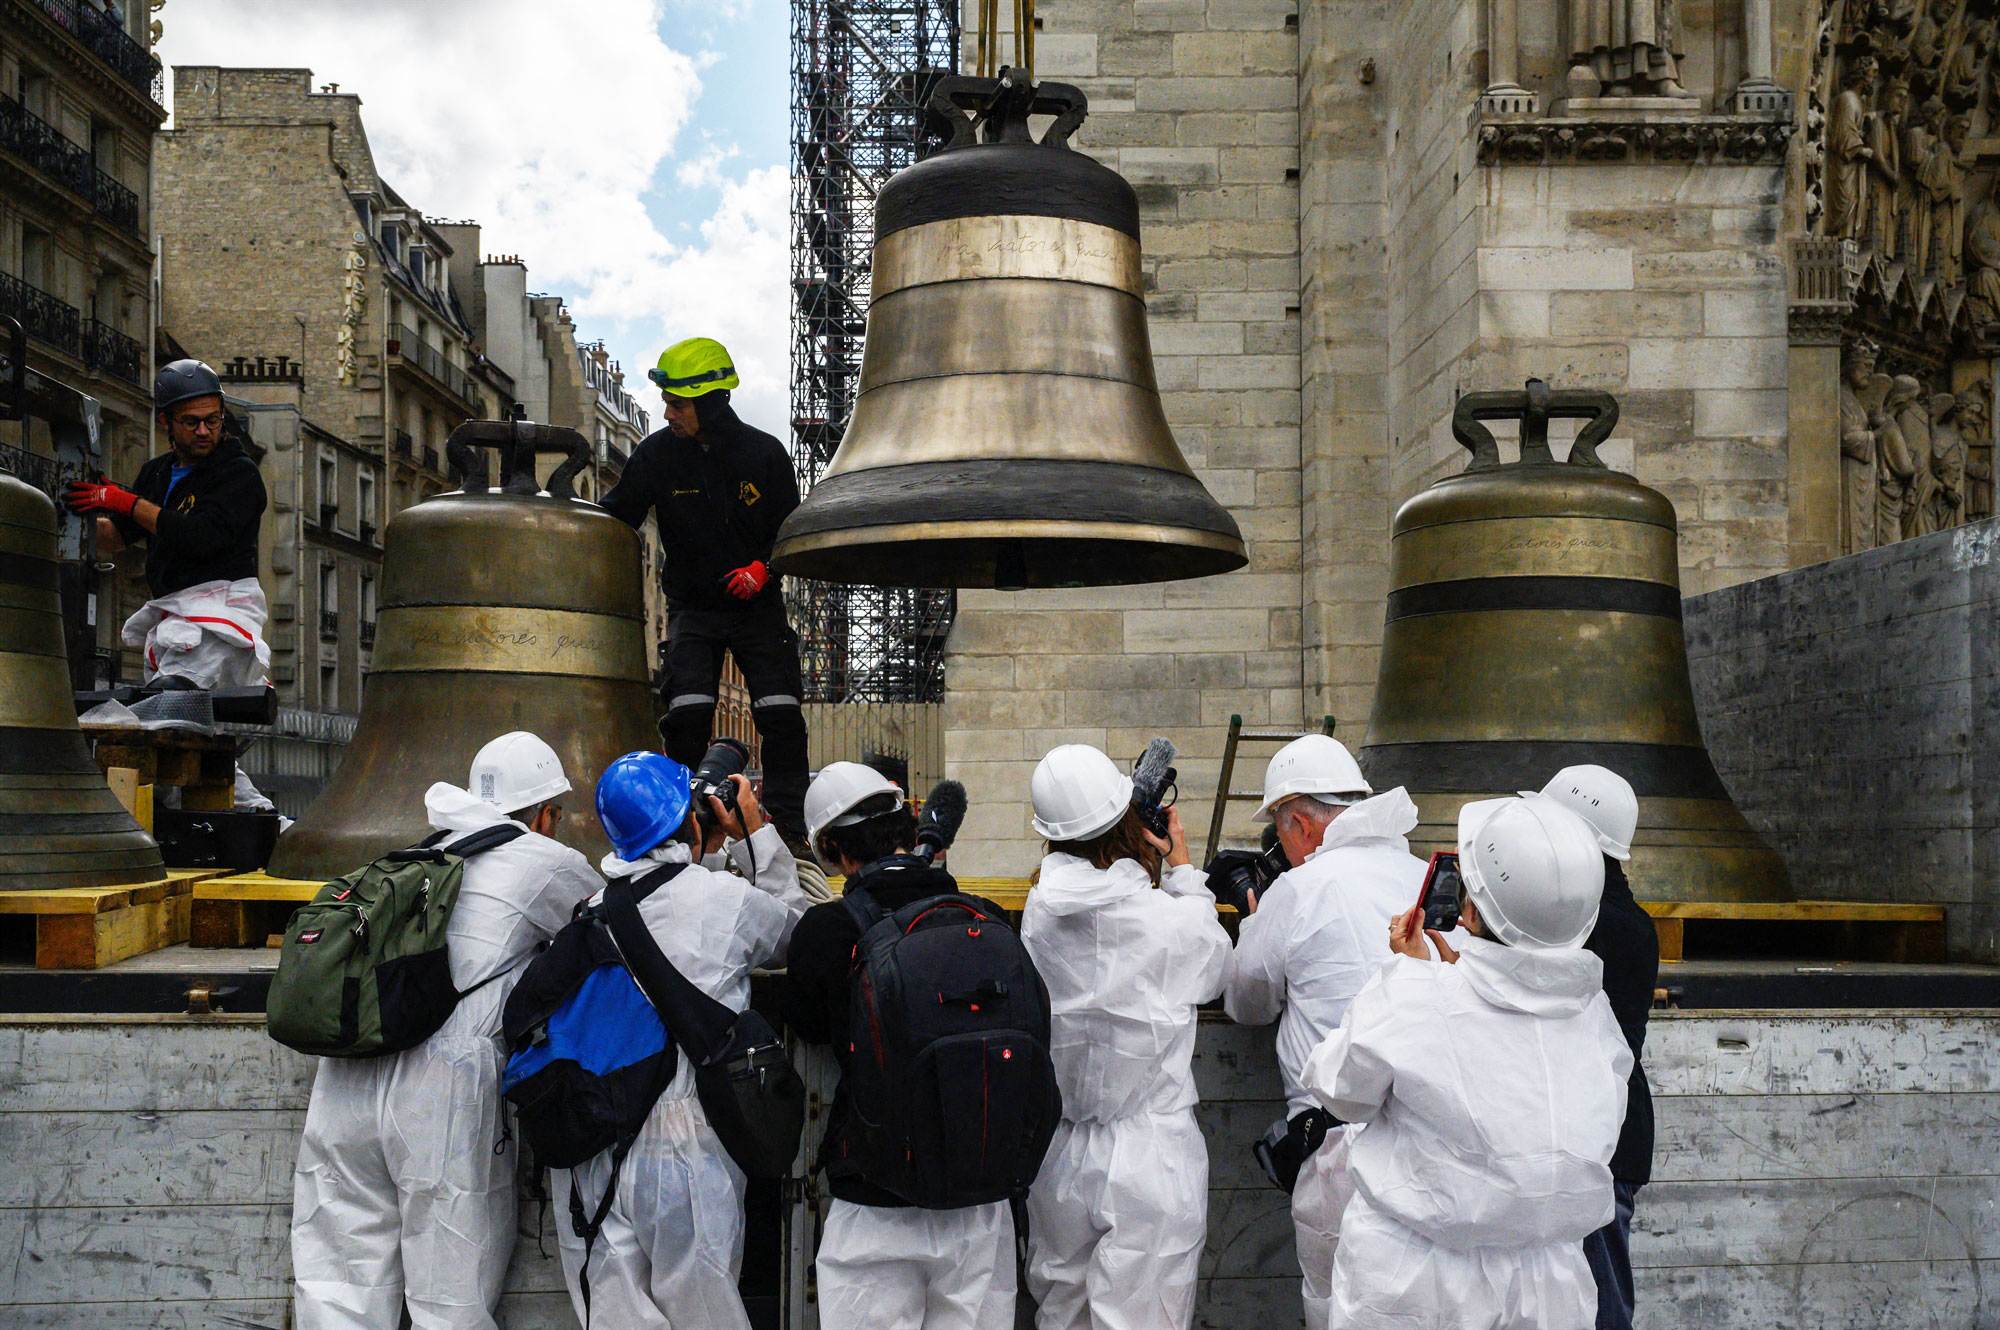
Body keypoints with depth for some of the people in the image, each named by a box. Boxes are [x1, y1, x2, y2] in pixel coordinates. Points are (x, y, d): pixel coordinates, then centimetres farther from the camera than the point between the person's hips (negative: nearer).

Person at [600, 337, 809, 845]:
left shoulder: (764, 453, -6)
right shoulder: (658, 453, -5)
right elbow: (614, 517, 2)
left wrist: (764, 568, -15)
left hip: (758, 606, 0)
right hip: (692, 607, 0)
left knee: (782, 717, -8)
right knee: (688, 714, -14)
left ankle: (790, 830, 1)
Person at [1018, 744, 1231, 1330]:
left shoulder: (1039, 911, -7)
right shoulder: (1176, 920, -16)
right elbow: (1218, 971, 6)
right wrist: (1181, 865, 13)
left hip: (1058, 1154, 4)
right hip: (1152, 1161, -3)